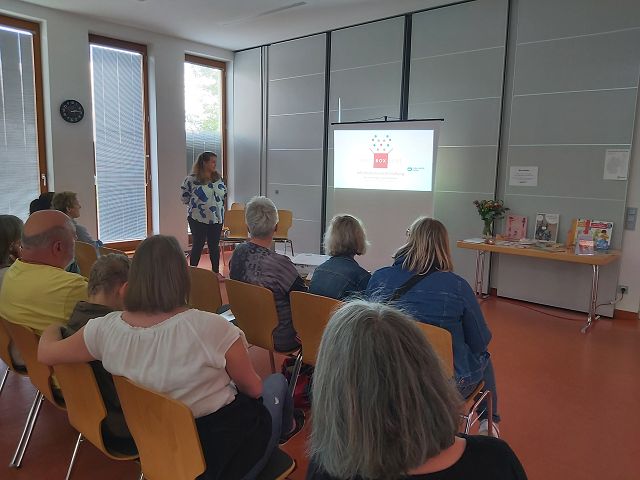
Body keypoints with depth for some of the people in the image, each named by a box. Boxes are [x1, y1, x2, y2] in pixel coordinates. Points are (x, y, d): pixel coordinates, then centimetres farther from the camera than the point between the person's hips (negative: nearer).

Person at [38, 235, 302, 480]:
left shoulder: (105, 329, -17)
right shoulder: (209, 328, -30)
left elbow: (45, 353, 2)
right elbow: (253, 389, -15)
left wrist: (52, 329, 24)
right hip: (221, 447, -4)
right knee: (277, 383, 26)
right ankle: (284, 429, 53)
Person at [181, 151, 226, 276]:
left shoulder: (218, 178, 4)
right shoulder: (191, 179, -11)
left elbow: (224, 193, 17)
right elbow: (185, 197, -3)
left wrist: (218, 205, 7)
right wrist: (195, 205, 1)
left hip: (217, 219, 4)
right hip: (198, 219, -4)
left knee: (214, 246, 12)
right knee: (198, 245, 4)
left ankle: (216, 272, 22)